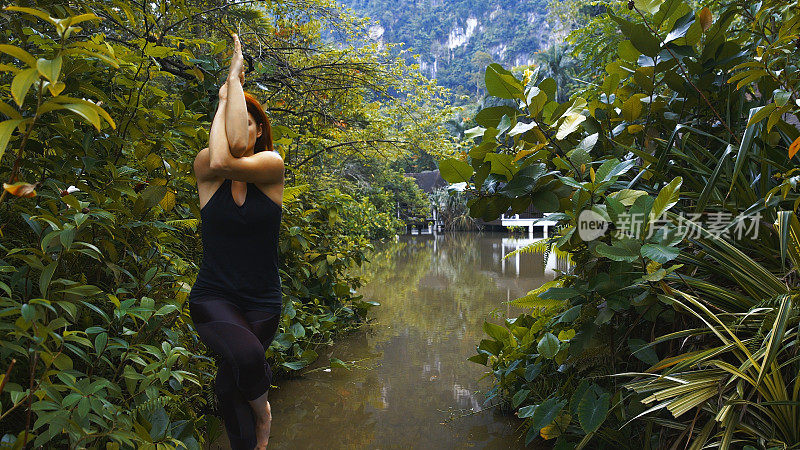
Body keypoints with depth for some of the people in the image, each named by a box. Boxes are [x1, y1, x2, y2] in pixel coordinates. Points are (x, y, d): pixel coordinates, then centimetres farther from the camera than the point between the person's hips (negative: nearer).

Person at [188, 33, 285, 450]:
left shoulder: (272, 166, -6)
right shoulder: (204, 170, -1)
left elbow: (230, 162, -26)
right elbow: (218, 159, -26)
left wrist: (235, 80, -19)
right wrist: (225, 97, -11)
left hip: (262, 302, 0)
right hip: (213, 297, 0)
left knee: (231, 381, -9)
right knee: (245, 357, -27)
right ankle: (261, 413, 6)